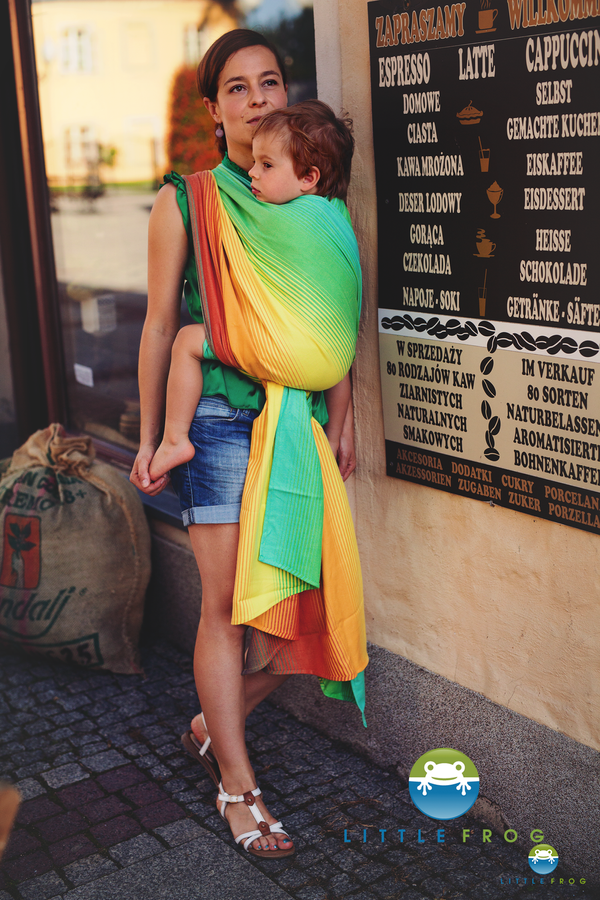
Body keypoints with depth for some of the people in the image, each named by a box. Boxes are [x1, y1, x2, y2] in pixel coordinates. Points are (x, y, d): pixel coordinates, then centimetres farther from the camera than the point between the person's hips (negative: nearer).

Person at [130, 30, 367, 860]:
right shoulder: (186, 199, 0)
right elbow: (161, 324, 2)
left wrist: (343, 416, 14)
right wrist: (150, 438, 2)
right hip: (221, 422, -4)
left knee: (299, 602, 5)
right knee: (228, 605, -1)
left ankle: (216, 724, 30)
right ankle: (236, 783, 16)